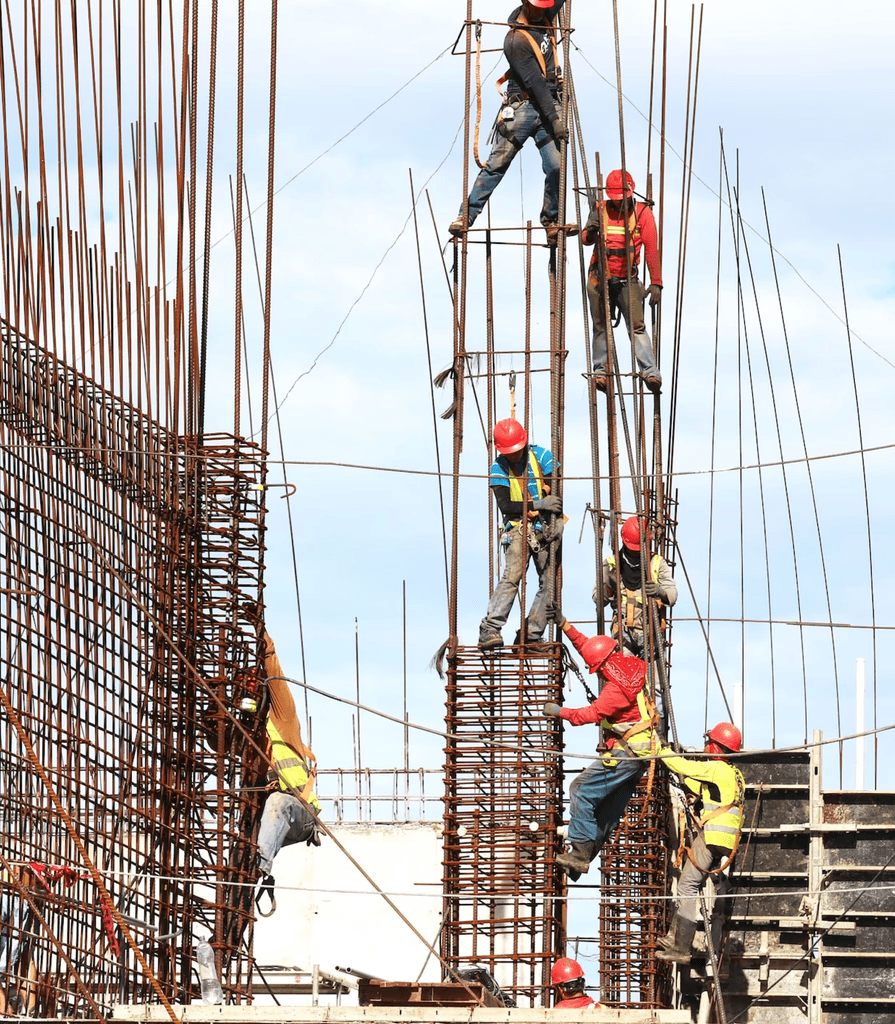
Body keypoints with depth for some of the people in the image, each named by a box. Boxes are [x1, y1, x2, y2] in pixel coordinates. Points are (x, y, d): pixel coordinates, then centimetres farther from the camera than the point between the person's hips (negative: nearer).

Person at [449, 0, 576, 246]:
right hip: (523, 106, -6)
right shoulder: (516, 40, -14)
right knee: (497, 165, -6)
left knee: (556, 167, -6)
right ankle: (466, 216, -3)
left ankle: (551, 224, 2)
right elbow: (535, 83, -18)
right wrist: (554, 119, -20)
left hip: (548, 105, 6)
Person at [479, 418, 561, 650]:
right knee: (512, 576, -21)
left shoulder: (541, 456, -2)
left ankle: (531, 635, 1)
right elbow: (505, 506, -11)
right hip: (518, 528, -2)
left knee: (549, 582, -4)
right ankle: (489, 631, -27)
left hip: (545, 528, 2)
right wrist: (538, 504, -21)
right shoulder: (499, 468, -3)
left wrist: (557, 519, -19)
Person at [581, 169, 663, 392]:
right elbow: (586, 240, -4)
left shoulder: (642, 213, -1)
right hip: (600, 278, 2)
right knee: (601, 327, 4)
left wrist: (656, 283, -11)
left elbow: (652, 249, -5)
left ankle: (650, 372, -19)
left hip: (627, 280, -2)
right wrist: (591, 231, -30)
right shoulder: (600, 210, 3)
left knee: (637, 327, -12)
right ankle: (600, 371, 7)